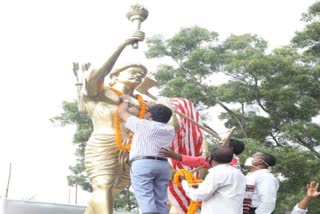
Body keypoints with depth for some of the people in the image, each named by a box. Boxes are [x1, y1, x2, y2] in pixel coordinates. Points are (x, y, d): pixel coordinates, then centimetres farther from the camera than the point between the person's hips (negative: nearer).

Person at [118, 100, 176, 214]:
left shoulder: (142, 124, 5)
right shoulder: (170, 129, 17)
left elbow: (122, 112, 17)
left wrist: (125, 100, 36)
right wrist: (150, 106, 48)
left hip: (142, 164, -5)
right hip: (163, 165, 5)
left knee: (146, 201, -15)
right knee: (161, 202, 4)